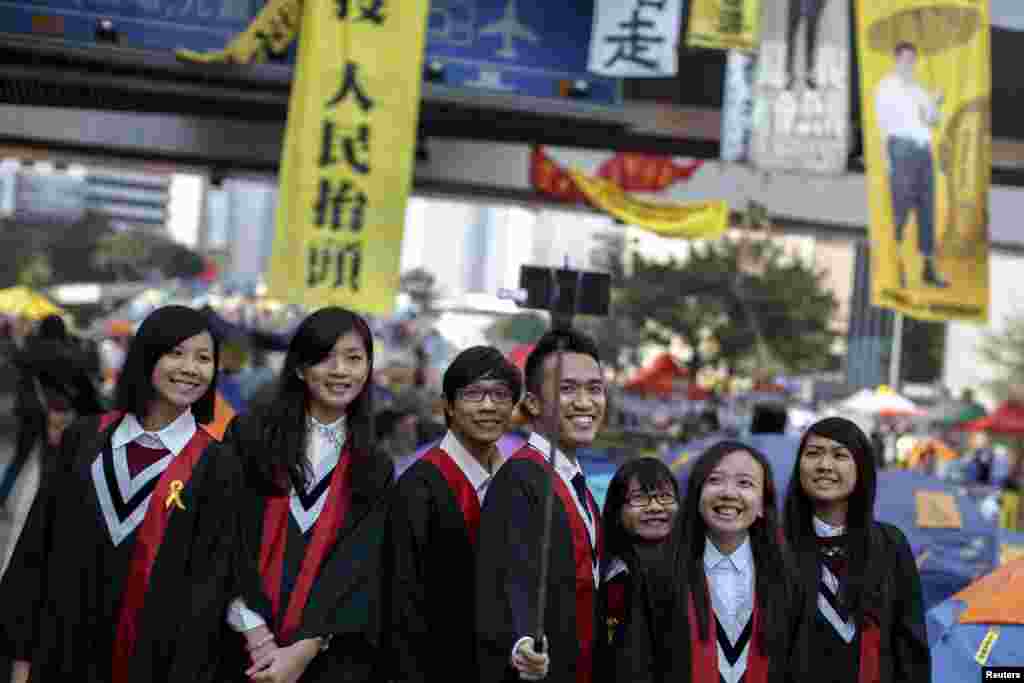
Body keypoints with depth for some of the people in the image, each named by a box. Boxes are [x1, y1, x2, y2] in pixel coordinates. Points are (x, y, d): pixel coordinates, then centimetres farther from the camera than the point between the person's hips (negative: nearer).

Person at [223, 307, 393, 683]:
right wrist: (258, 637, -16)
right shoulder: (251, 436, 0)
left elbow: (359, 570, -5)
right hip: (248, 650, -1)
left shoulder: (375, 469, 5)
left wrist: (303, 650, -17)